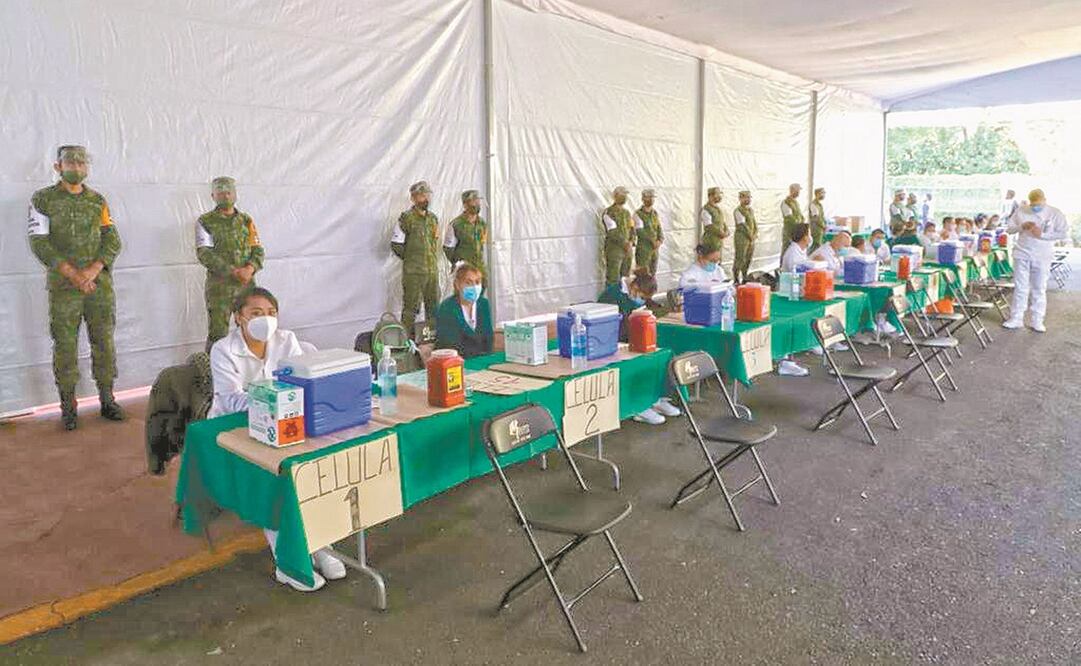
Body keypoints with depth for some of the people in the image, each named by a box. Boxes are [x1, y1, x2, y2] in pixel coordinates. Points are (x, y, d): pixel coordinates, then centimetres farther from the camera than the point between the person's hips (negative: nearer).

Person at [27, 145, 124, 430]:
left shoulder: (98, 201, 10)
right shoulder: (42, 200, 2)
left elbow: (113, 241, 5)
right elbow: (39, 244, -6)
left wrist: (92, 270, -11)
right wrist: (73, 274, -15)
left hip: (100, 283, 3)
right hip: (63, 287, -2)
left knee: (104, 342, 5)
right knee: (65, 345, 1)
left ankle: (107, 400, 15)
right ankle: (68, 405, 10)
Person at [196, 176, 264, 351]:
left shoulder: (246, 220, 12)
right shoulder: (205, 222, 1)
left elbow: (258, 249, 8)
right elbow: (204, 253, -9)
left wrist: (251, 268, -14)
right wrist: (234, 271, -19)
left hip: (247, 284, 3)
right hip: (219, 286, -3)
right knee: (217, 334, -2)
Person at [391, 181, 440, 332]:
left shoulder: (433, 218, 14)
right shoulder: (407, 218, -7)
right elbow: (396, 245, -7)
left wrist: (434, 260, 15)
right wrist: (410, 258, -1)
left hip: (432, 270, 6)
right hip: (413, 272, -6)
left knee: (434, 308, 12)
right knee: (411, 308, -4)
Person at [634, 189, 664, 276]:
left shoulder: (655, 214, 12)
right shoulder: (638, 214, -7)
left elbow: (659, 229, 11)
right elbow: (639, 231, -15)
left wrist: (660, 240, -9)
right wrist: (652, 241, -18)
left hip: (655, 249, 6)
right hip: (643, 249, -6)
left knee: (652, 274, 10)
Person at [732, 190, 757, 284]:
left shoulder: (751, 210, 14)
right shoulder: (738, 211, -11)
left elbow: (754, 223, 14)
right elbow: (743, 225, -15)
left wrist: (755, 234, -2)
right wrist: (751, 236, -13)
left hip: (751, 238, 8)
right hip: (742, 238, -8)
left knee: (749, 258, 9)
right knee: (740, 259, -6)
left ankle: (744, 278, 19)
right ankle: (736, 278, 4)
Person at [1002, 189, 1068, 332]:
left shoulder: (1055, 213, -2)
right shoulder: (1021, 210, 4)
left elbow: (1063, 234, -6)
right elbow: (1009, 229, 7)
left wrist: (1042, 234, -17)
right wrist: (1021, 226, -12)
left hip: (1042, 257, -1)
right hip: (1022, 254, 1)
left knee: (1039, 289, 5)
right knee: (1020, 287, 4)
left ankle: (1036, 321, 12)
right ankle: (1016, 319, 10)